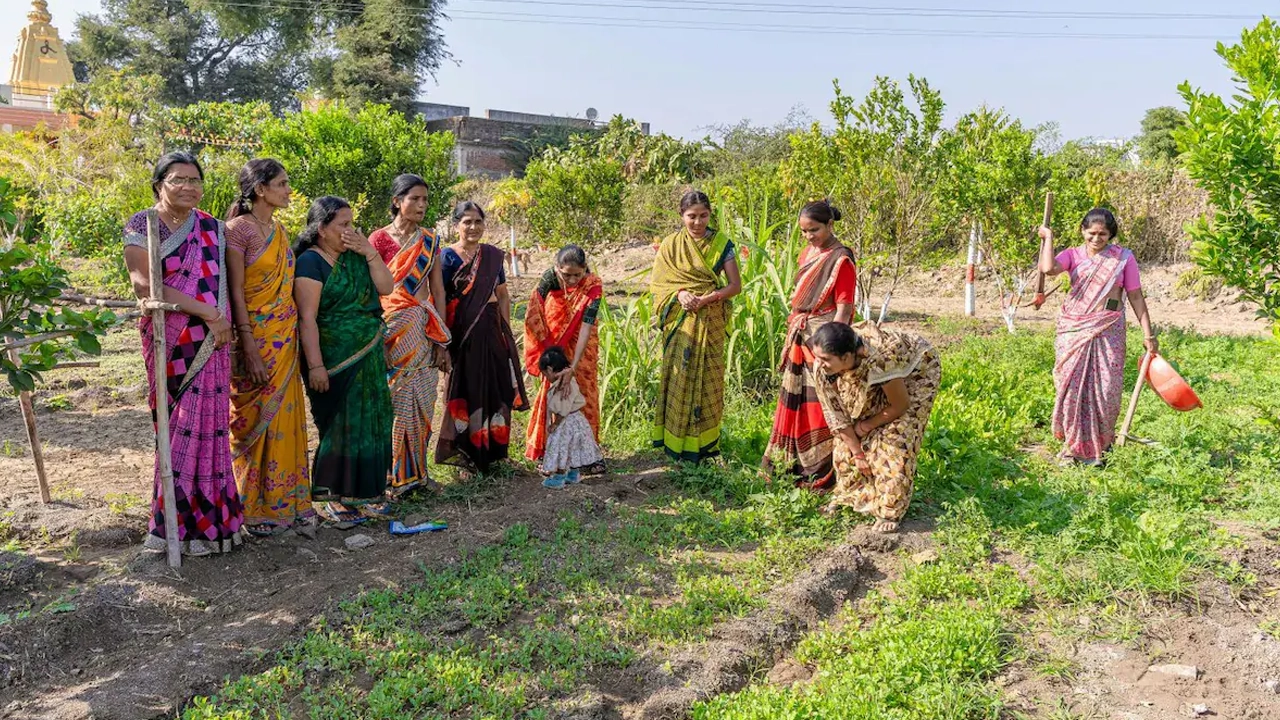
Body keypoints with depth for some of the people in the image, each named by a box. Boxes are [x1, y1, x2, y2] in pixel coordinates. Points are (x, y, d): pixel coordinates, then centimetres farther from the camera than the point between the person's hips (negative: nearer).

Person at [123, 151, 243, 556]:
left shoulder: (213, 228, 11)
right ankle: (184, 522, 12)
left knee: (205, 423, 1)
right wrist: (205, 311, -16)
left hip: (210, 341, 3)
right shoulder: (141, 227, -2)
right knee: (178, 425, 1)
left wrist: (222, 323, 0)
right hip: (168, 339, -3)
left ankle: (203, 516, 12)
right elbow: (145, 285, -13)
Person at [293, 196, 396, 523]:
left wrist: (369, 252, -7)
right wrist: (315, 366, -21)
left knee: (369, 422, 10)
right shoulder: (311, 261, -11)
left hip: (368, 357, 7)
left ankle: (363, 492, 21)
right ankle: (328, 498, 10)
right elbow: (307, 318, -16)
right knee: (340, 425, -2)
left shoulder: (355, 256, 10)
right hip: (336, 359, -7)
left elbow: (386, 287, 3)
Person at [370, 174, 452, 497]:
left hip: (424, 331, 4)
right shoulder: (379, 239, -3)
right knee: (396, 401, -3)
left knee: (422, 402, 7)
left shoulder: (430, 241, 10)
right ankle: (393, 475, 7)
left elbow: (438, 290, 10)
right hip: (393, 330, -4)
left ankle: (416, 470, 18)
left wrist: (442, 340, 6)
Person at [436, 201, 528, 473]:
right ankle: (463, 450, 12)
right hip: (463, 331, -5)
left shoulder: (493, 255, 10)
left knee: (495, 387, 8)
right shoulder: (447, 257, -5)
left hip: (493, 330, 5)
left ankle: (491, 449, 21)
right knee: (467, 388, 0)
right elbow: (439, 300, -9)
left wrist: (506, 331, 10)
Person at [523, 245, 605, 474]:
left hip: (581, 349, 0)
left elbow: (586, 327, -29)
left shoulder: (593, 285, -24)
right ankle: (548, 451, 14)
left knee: (584, 394, 1)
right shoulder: (548, 279, -21)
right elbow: (534, 318, -20)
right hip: (553, 347, 1)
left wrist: (573, 366, -36)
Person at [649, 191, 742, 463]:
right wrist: (680, 294, -17)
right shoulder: (670, 245, 5)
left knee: (709, 379, 2)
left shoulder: (722, 243, 3)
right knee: (679, 378, 2)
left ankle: (706, 443, 12)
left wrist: (705, 299, -17)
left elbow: (735, 285, -2)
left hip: (711, 321, 0)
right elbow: (657, 282, 2)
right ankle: (677, 443, 11)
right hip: (679, 323, 0)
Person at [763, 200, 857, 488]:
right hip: (801, 337, 8)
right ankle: (792, 464, 27)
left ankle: (821, 473, 9)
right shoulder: (808, 253, 11)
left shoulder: (841, 260, -13)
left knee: (819, 405, -2)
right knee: (796, 401, 14)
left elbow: (844, 310, -16)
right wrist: (793, 329, 16)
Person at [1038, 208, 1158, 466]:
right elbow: (1048, 269, -19)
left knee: (1105, 388, 0)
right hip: (1074, 330, 0)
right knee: (1072, 386, 3)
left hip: (1108, 331, 0)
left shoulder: (1123, 258, 3)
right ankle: (1072, 446, 16)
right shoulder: (1073, 255, 3)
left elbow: (1135, 297, 5)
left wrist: (1148, 334, 2)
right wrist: (1048, 237, -7)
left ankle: (1098, 445, 19)